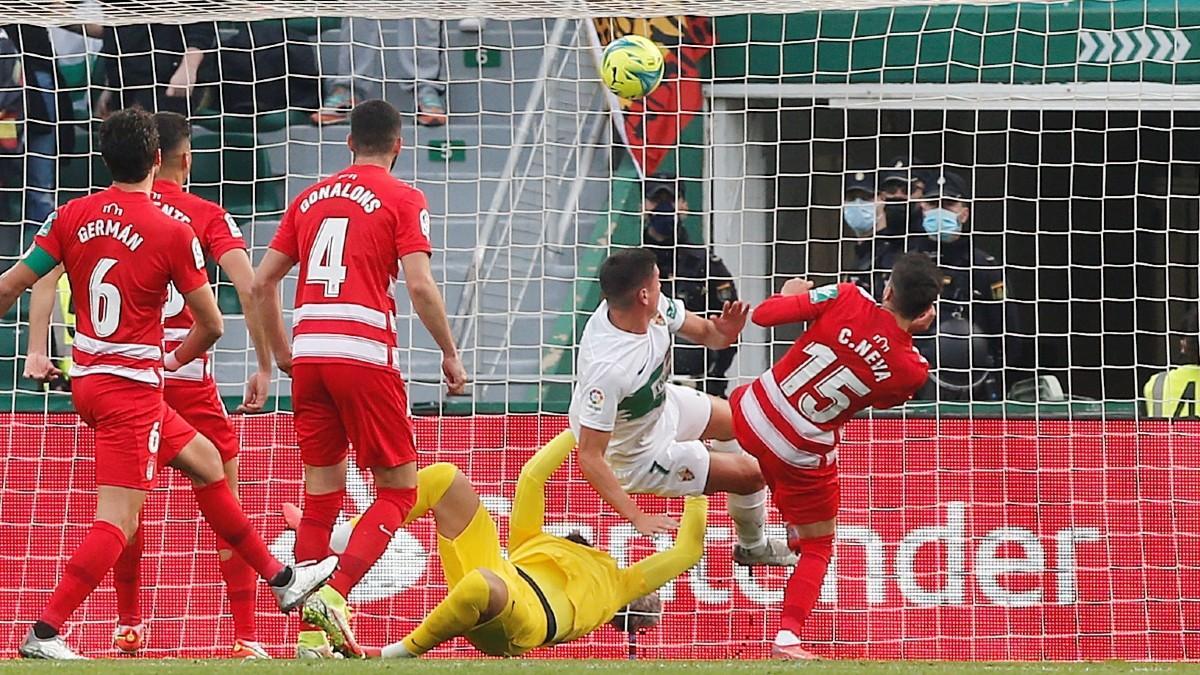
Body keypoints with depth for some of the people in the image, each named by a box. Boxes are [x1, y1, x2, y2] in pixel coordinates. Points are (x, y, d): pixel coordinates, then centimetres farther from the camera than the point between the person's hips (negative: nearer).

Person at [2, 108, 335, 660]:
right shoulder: (171, 232, -12)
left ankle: (280, 578, 35)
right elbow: (212, 325, -4)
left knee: (204, 461, 23)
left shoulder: (72, 216, 0)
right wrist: (177, 358, 15)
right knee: (117, 523, -8)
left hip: (89, 380, 7)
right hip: (133, 387, -7)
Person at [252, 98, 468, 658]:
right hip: (365, 354, -5)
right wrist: (450, 355, 1)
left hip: (308, 355, 5)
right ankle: (335, 593, -16)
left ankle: (313, 631, 6)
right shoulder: (402, 200, 2)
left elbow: (261, 282, 17)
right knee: (398, 489, 4)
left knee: (321, 495, 11)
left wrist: (279, 351, 28)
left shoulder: (310, 198, 17)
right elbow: (420, 286, -9)